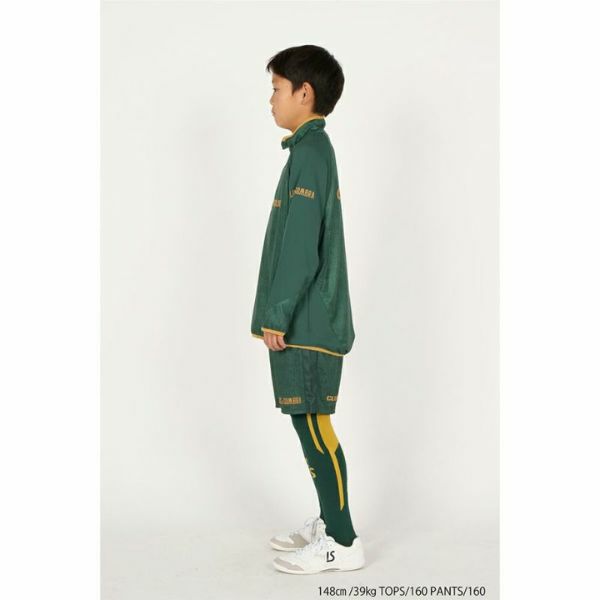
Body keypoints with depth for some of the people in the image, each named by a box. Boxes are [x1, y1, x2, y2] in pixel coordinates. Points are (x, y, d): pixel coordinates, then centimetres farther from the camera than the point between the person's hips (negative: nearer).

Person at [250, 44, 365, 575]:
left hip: (306, 320, -10)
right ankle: (329, 519, 27)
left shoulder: (309, 152, -14)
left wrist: (276, 314, -17)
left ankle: (342, 543, 4)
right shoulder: (314, 149, 16)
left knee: (313, 422, -4)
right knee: (308, 421, 15)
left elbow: (301, 246, -20)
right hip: (307, 317, 10)